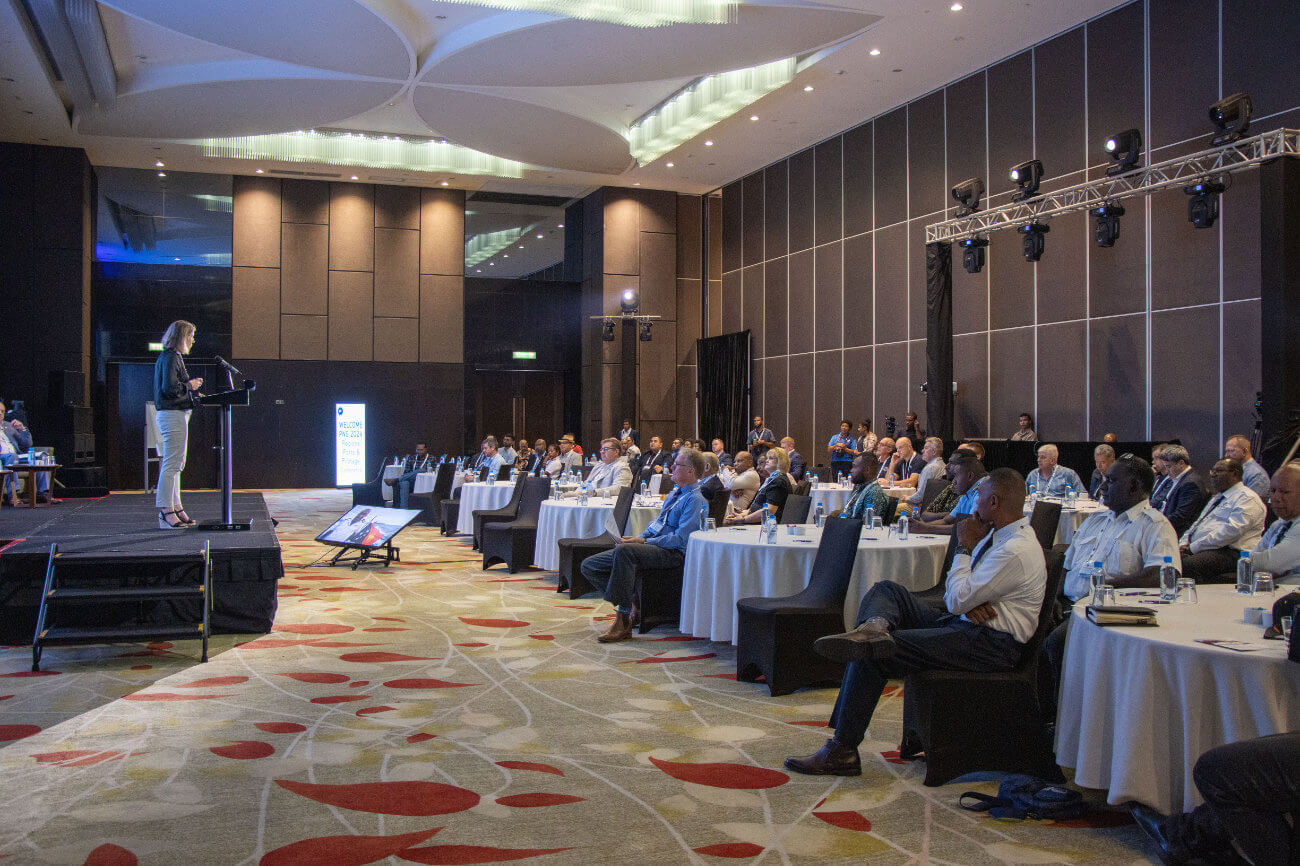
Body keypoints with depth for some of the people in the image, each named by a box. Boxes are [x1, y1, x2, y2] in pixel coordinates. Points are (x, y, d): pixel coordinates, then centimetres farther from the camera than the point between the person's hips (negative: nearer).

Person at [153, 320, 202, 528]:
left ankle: (175, 507, 19)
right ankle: (166, 511, -8)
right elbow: (169, 388, -23)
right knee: (171, 464, -10)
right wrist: (190, 386, -9)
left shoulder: (170, 357, 19)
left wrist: (191, 386, 14)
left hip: (174, 414, 11)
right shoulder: (170, 358, -13)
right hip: (173, 415, -11)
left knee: (175, 464, 14)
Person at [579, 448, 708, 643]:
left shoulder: (696, 500, -8)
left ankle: (624, 622, -33)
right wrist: (638, 538, 5)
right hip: (649, 544, 10)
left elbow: (680, 539, -18)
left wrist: (643, 541, -18)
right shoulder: (675, 493, 22)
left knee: (624, 551, -39)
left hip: (672, 553, -10)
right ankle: (629, 604, -5)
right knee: (589, 566, -2)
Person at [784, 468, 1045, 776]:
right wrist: (969, 598, -11)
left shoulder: (1016, 551, -19)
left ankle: (842, 752, -12)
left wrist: (965, 547, -7)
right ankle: (875, 626, -32)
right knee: (886, 590, 4)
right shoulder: (999, 534, 13)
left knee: (872, 656, -18)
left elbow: (957, 600, -20)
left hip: (990, 644, -10)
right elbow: (954, 594, 15)